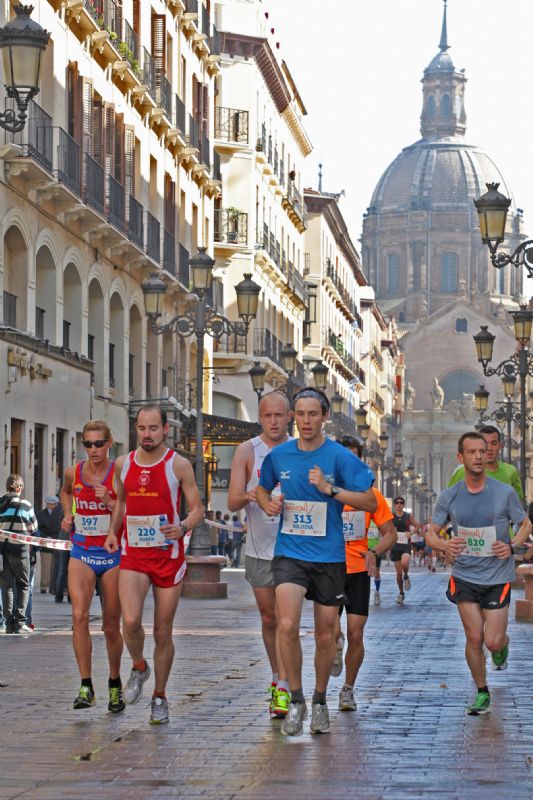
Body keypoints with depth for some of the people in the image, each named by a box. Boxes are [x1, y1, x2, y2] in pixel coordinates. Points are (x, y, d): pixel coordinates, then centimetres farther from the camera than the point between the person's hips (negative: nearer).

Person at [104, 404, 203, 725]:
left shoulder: (178, 465, -5)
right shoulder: (123, 464, 6)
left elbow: (198, 509, -3)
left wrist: (182, 528, -23)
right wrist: (113, 531, 9)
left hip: (168, 555, -2)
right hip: (133, 555, 2)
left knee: (163, 632, 4)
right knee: (131, 621, -19)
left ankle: (160, 697, 22)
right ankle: (139, 667, 12)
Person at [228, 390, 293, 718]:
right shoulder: (247, 451, 0)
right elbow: (232, 502, -4)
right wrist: (249, 496, -26)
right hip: (259, 547, 2)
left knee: (284, 618, -11)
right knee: (269, 619, 12)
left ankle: (283, 690, -11)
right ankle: (278, 677, 30)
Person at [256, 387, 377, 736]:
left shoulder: (340, 457, -6)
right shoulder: (279, 455, 3)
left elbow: (370, 502, -9)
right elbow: (262, 489, 22)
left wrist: (330, 489, -21)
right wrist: (269, 504, 0)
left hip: (329, 555, -1)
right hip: (289, 553, 1)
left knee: (326, 635, 8)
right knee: (288, 626, -17)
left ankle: (320, 701, 28)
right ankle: (296, 700, -1)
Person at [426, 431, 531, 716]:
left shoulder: (505, 493, -7)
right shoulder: (450, 496, -2)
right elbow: (431, 533, 5)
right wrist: (444, 545, -17)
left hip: (497, 577, -1)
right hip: (465, 577, 1)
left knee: (493, 641, -4)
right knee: (474, 638, -3)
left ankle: (503, 645, 34)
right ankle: (482, 693, 16)